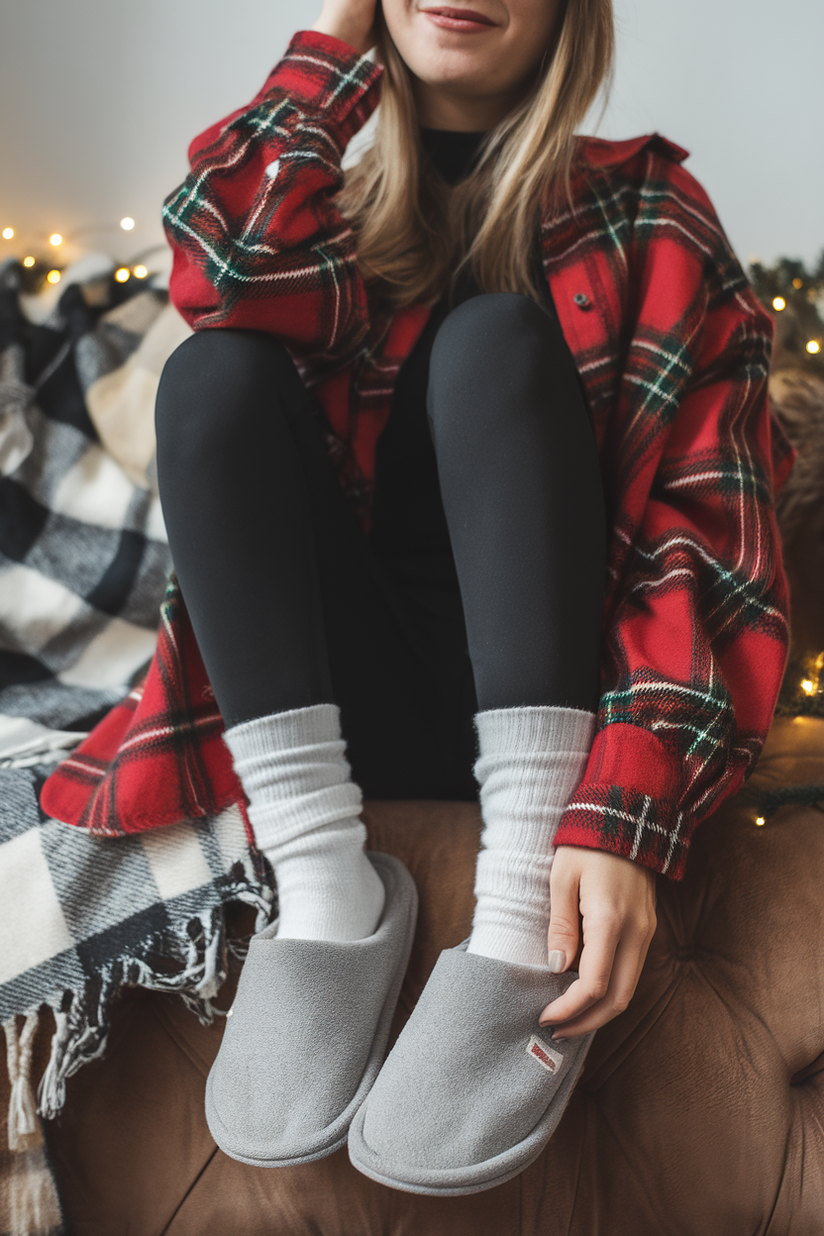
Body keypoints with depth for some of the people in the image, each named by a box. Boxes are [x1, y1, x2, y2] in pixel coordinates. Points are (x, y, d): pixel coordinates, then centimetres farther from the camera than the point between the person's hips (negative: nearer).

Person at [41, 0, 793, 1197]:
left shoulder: (641, 210, 2)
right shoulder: (343, 221, 12)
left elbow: (711, 526, -12)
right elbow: (228, 277, -15)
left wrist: (624, 819, -28)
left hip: (551, 694, -2)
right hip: (365, 706, 3)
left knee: (494, 332, -20)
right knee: (214, 370, -14)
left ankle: (525, 918, -32)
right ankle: (326, 893, -26)